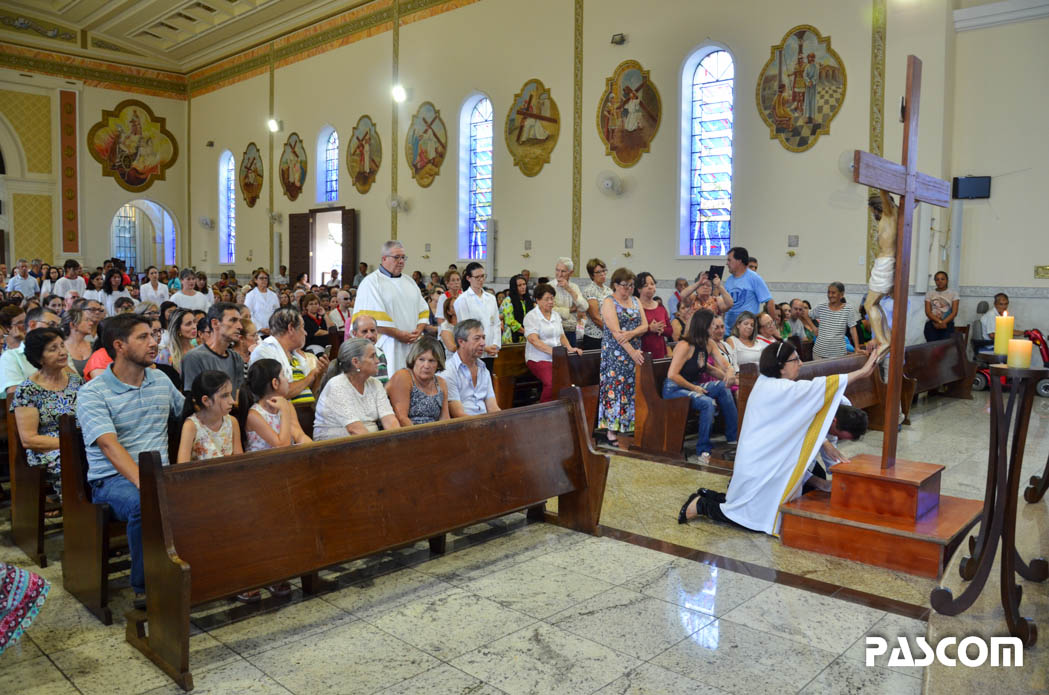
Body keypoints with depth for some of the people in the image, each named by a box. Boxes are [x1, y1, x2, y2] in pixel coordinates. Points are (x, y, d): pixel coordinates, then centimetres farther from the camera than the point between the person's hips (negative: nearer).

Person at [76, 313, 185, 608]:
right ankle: (145, 587, -15)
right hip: (112, 478, -4)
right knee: (145, 504, -37)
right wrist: (143, 481, -36)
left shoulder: (161, 381, 12)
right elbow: (109, 445, -20)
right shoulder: (92, 393, -6)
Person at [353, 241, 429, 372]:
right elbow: (374, 317, -13)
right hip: (387, 347, -6)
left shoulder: (409, 281, 19)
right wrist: (399, 334, -15)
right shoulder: (372, 282, -2)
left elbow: (423, 310, 16)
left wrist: (419, 330, -3)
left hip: (413, 346, 6)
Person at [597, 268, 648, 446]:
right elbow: (615, 331, -15)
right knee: (615, 387, -7)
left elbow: (645, 326, 5)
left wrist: (630, 333, -16)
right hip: (615, 353, -6)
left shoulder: (635, 301, 14)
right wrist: (632, 351, -23)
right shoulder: (609, 302, -5)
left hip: (635, 352, 6)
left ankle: (630, 427, 10)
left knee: (633, 388, 4)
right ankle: (612, 431, -3)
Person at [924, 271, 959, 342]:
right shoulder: (929, 294, 13)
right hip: (931, 324, 1)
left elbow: (954, 312, 1)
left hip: (947, 324, -1)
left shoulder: (953, 294, 10)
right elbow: (928, 312, 2)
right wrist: (939, 321, -14)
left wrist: (943, 322, -14)